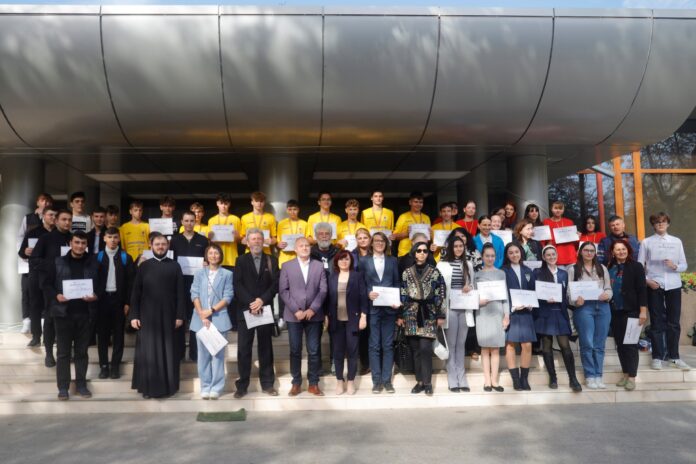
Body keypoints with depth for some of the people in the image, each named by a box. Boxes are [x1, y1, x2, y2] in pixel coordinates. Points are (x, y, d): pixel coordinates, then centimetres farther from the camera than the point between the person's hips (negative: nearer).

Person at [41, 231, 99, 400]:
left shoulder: (93, 264, 5)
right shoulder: (58, 263, 3)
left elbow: (100, 286, 6)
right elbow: (47, 285, 4)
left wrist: (95, 296, -13)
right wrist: (56, 296, -14)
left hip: (85, 313, 1)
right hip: (63, 313, -1)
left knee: (82, 351, 10)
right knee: (63, 352, 5)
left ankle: (81, 384, 19)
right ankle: (63, 387, 13)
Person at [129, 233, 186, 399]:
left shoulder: (175, 266, 3)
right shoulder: (144, 266, 5)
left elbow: (180, 293, 1)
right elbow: (136, 293, 4)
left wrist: (180, 315, -4)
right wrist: (133, 315, -3)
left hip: (168, 315, 0)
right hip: (147, 315, 0)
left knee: (168, 351, 5)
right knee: (148, 351, 2)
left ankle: (168, 385, 14)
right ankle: (148, 387, 11)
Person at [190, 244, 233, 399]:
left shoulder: (227, 274, 4)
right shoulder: (199, 273, 10)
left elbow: (228, 297, -3)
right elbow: (194, 294, 1)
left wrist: (211, 311, -12)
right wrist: (202, 315, -10)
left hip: (219, 318, -2)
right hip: (200, 318, 2)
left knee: (218, 354, 0)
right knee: (203, 354, 6)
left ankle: (216, 387, 6)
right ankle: (205, 387, 13)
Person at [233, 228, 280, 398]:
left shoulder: (271, 260, 8)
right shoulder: (241, 260, 7)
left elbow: (275, 284, -1)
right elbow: (238, 285, -4)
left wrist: (262, 300, -15)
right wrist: (250, 303, -16)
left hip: (265, 309, 1)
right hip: (245, 310, 0)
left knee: (265, 347, 7)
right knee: (243, 349, 1)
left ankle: (267, 384, 15)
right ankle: (242, 385, 9)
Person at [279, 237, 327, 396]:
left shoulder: (319, 266, 7)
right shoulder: (287, 266, 4)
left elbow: (323, 290, 2)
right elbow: (283, 290, -2)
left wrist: (313, 309, -10)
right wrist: (296, 310, -11)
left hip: (314, 314, 1)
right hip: (293, 315, -1)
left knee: (314, 351, 4)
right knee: (295, 351, 5)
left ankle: (313, 384, 13)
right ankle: (296, 383, 16)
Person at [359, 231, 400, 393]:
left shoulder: (393, 260, 11)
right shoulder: (364, 260, 7)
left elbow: (397, 283, 8)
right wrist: (368, 293, -14)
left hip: (389, 307, 1)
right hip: (372, 308, -1)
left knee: (388, 345, 5)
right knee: (374, 345, 3)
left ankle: (387, 380, 12)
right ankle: (376, 380, 11)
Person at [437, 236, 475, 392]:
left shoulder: (468, 265, 14)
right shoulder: (442, 264, 0)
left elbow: (472, 285, 18)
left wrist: (469, 287, -6)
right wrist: (441, 308, -10)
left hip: (465, 308, 4)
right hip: (450, 307, -4)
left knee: (461, 343, 8)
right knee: (451, 343, -1)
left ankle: (462, 379, 12)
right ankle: (452, 380, 4)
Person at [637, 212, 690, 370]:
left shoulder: (677, 241, 9)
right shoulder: (646, 242, 3)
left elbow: (684, 265, 8)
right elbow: (639, 265, 1)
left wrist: (675, 266, -13)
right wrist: (647, 280, -12)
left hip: (674, 285, 2)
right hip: (654, 286, -2)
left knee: (674, 322, 6)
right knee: (657, 322, 3)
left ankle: (674, 357, 15)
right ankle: (657, 357, 10)